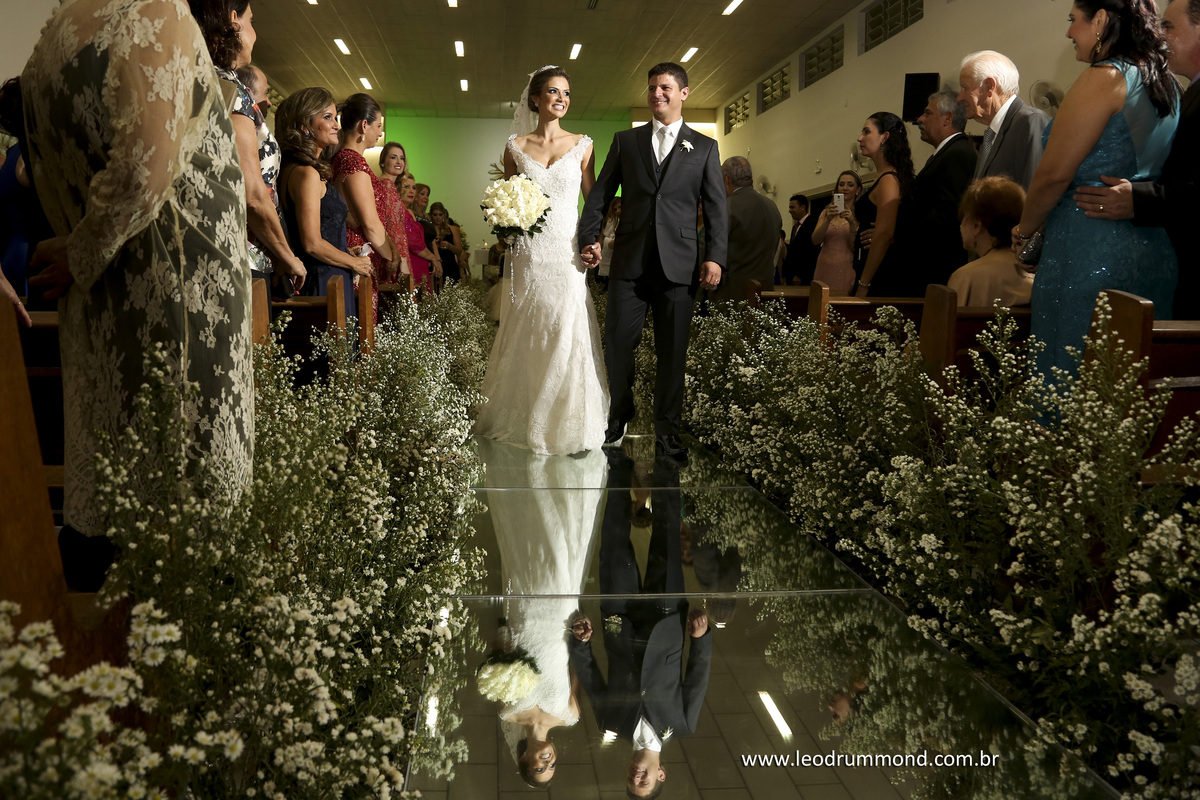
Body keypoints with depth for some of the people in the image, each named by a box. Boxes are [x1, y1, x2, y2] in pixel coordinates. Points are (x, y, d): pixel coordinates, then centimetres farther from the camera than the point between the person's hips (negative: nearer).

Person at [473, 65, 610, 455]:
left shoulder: (582, 145, 6)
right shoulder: (515, 146, 7)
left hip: (567, 252, 0)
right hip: (527, 254, 1)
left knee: (567, 335, -5)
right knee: (526, 337, 2)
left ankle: (569, 428, 9)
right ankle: (523, 422, 17)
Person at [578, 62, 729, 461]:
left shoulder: (704, 147, 11)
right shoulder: (625, 141, 14)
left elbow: (716, 207, 6)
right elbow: (600, 194, 10)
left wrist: (715, 256, -6)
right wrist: (589, 237, -5)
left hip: (678, 263, -1)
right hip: (629, 261, 1)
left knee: (672, 351, 4)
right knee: (617, 343, 2)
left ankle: (667, 430, 14)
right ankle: (617, 419, 20)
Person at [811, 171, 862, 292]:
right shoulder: (827, 212, 13)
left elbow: (856, 248, -5)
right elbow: (815, 241, 0)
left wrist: (852, 223, -17)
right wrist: (828, 220, -15)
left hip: (846, 271, -3)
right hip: (824, 269, 3)